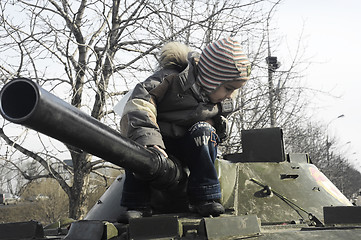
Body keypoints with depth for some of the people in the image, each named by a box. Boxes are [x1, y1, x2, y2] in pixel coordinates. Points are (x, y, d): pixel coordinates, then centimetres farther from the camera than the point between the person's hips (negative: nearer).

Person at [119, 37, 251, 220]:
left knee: (203, 131, -29)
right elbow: (138, 104, -38)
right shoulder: (171, 79, -24)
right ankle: (137, 204, -23)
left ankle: (205, 198, -26)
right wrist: (147, 138, -55)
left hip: (190, 147, 3)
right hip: (161, 143, -3)